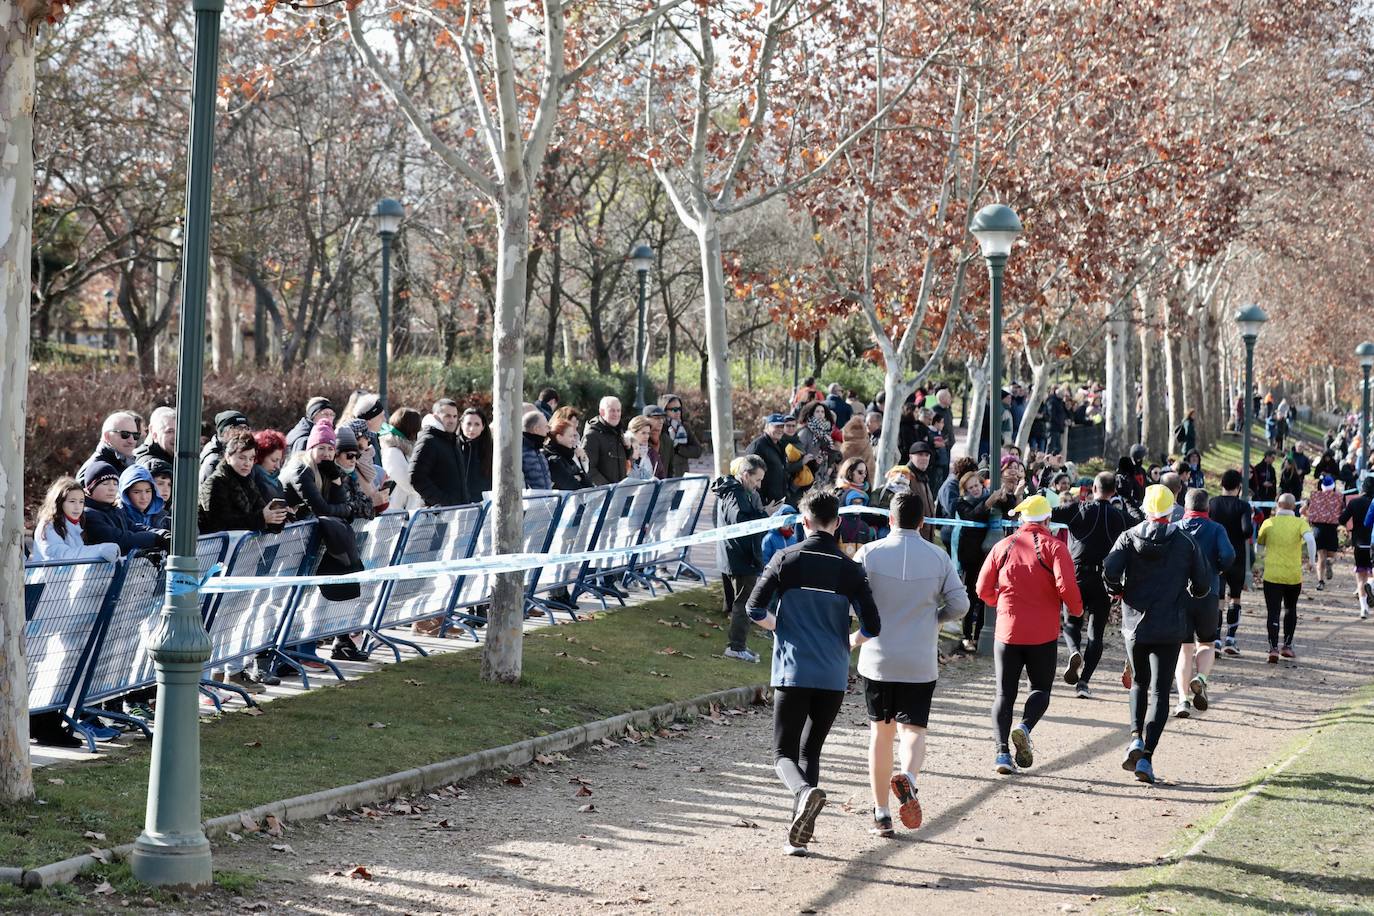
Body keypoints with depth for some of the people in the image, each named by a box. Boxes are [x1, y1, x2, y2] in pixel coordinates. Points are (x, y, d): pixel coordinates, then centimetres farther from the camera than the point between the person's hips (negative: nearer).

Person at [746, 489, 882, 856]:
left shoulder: (786, 559, -3)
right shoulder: (849, 569, 0)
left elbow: (755, 610, -6)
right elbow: (872, 626, -3)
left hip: (792, 671, -2)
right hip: (833, 676, 2)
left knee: (784, 753, 3)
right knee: (810, 751, 15)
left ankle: (804, 791, -30)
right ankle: (799, 835, 8)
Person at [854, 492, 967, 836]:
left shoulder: (869, 553, -5)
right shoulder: (938, 557, -2)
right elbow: (959, 605, -2)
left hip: (877, 659, 0)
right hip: (920, 663, 0)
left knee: (880, 731, 12)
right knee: (913, 730, 4)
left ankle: (881, 813, 14)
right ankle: (907, 777, -29)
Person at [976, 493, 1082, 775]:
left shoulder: (1003, 546, 4)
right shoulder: (1054, 547, -5)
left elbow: (983, 590, 4)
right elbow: (1066, 586, -18)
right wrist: (1077, 609, 1)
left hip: (1007, 631, 2)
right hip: (1043, 635, -2)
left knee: (1004, 693, 8)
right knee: (1041, 688, 14)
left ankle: (1002, 751, -5)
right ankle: (1025, 727, -14)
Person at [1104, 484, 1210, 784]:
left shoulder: (1129, 537, -1)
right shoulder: (1185, 543, -1)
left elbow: (1109, 572, -15)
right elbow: (1202, 586, 1)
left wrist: (1116, 591, 6)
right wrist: (1189, 591, 23)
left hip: (1134, 624, 1)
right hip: (1170, 629, -1)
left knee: (1139, 683, 22)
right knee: (1159, 692, 1)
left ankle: (1136, 738, 0)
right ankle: (1146, 759, -10)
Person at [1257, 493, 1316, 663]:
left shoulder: (1269, 523, 0)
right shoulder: (1300, 522, -3)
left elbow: (1260, 542, 14)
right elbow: (1310, 539, -20)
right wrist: (1311, 561, -9)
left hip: (1272, 574, -1)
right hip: (1294, 575, 1)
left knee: (1273, 612, -1)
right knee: (1290, 609, 21)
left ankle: (1273, 648, -14)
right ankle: (1287, 646, 20)